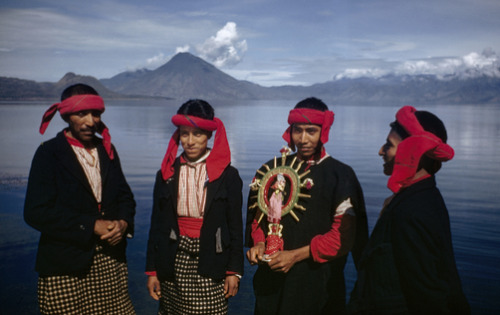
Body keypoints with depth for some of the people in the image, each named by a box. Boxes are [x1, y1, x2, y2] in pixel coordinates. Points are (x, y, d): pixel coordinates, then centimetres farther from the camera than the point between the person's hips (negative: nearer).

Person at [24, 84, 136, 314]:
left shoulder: (107, 150, 11)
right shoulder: (49, 153, -5)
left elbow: (124, 195, 14)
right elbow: (36, 212, -12)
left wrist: (123, 222, -8)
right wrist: (91, 226, -15)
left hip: (111, 261, 4)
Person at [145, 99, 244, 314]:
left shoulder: (227, 175, -3)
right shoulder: (166, 174, 4)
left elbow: (235, 226, 0)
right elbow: (156, 226, 7)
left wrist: (234, 271, -2)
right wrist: (152, 270, 5)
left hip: (210, 267, -2)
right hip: (172, 265, 3)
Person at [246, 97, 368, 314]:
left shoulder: (340, 175, -6)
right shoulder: (272, 170, 5)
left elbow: (344, 236, -11)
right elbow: (259, 216, 12)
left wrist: (296, 255, -16)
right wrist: (259, 243, -7)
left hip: (318, 282, -3)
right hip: (272, 279, 3)